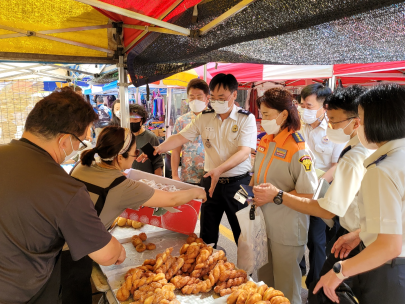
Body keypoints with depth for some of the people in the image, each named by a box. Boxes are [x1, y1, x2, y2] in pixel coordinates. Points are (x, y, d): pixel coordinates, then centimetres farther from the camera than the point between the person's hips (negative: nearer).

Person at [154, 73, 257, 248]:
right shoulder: (204, 118, 3)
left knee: (243, 233, 9)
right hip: (210, 181, 3)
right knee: (207, 235, 14)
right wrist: (160, 148, -18)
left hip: (237, 183, -3)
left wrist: (219, 169, -32)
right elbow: (181, 137, 0)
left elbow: (244, 152, -18)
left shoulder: (246, 119, -8)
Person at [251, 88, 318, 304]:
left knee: (285, 286, 12)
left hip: (286, 228, -7)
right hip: (263, 222, 7)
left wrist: (276, 195, -24)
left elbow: (308, 194, -18)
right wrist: (252, 189, 3)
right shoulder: (265, 142, 5)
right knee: (263, 279, 23)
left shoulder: (297, 149, -19)